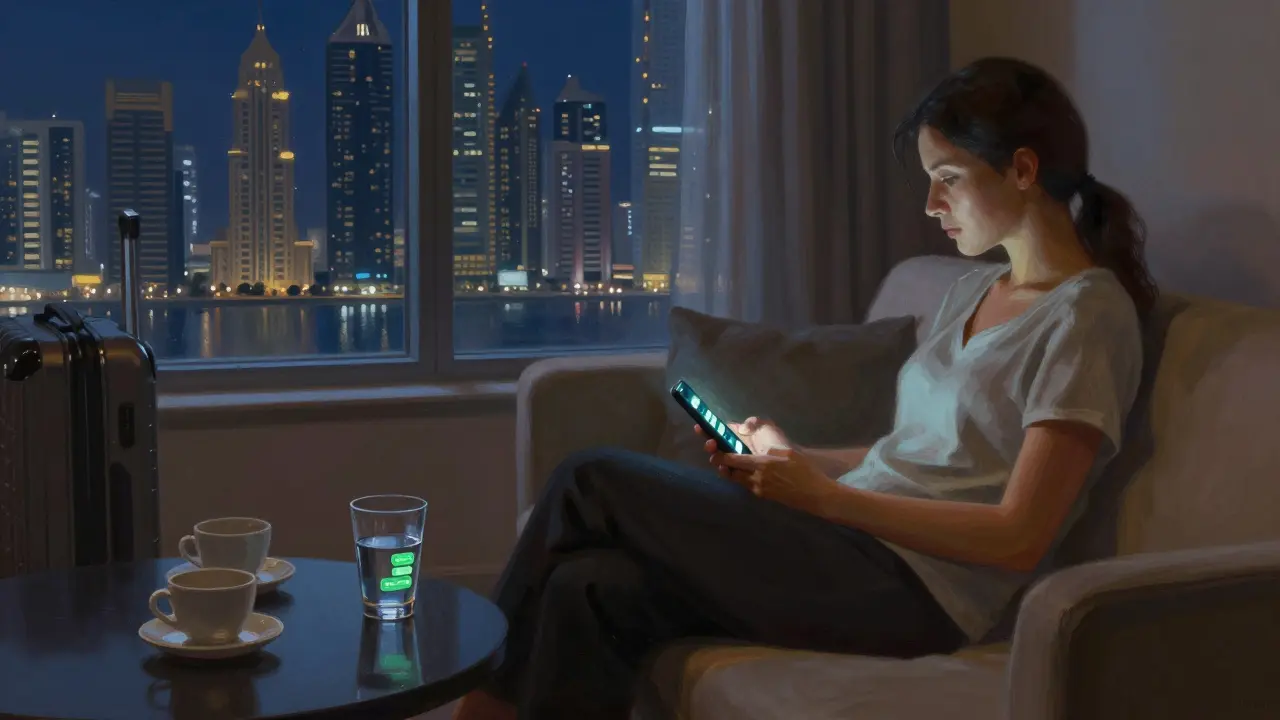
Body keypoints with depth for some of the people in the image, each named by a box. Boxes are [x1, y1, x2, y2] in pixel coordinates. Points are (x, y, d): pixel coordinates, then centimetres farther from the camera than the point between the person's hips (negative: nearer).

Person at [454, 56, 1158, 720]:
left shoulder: (1086, 316, -8)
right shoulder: (971, 292, 19)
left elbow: (1019, 538, -14)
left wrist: (824, 496, -14)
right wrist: (797, 457, 5)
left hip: (916, 589, -8)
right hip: (855, 541, 8)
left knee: (591, 482, -10)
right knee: (594, 588, -17)